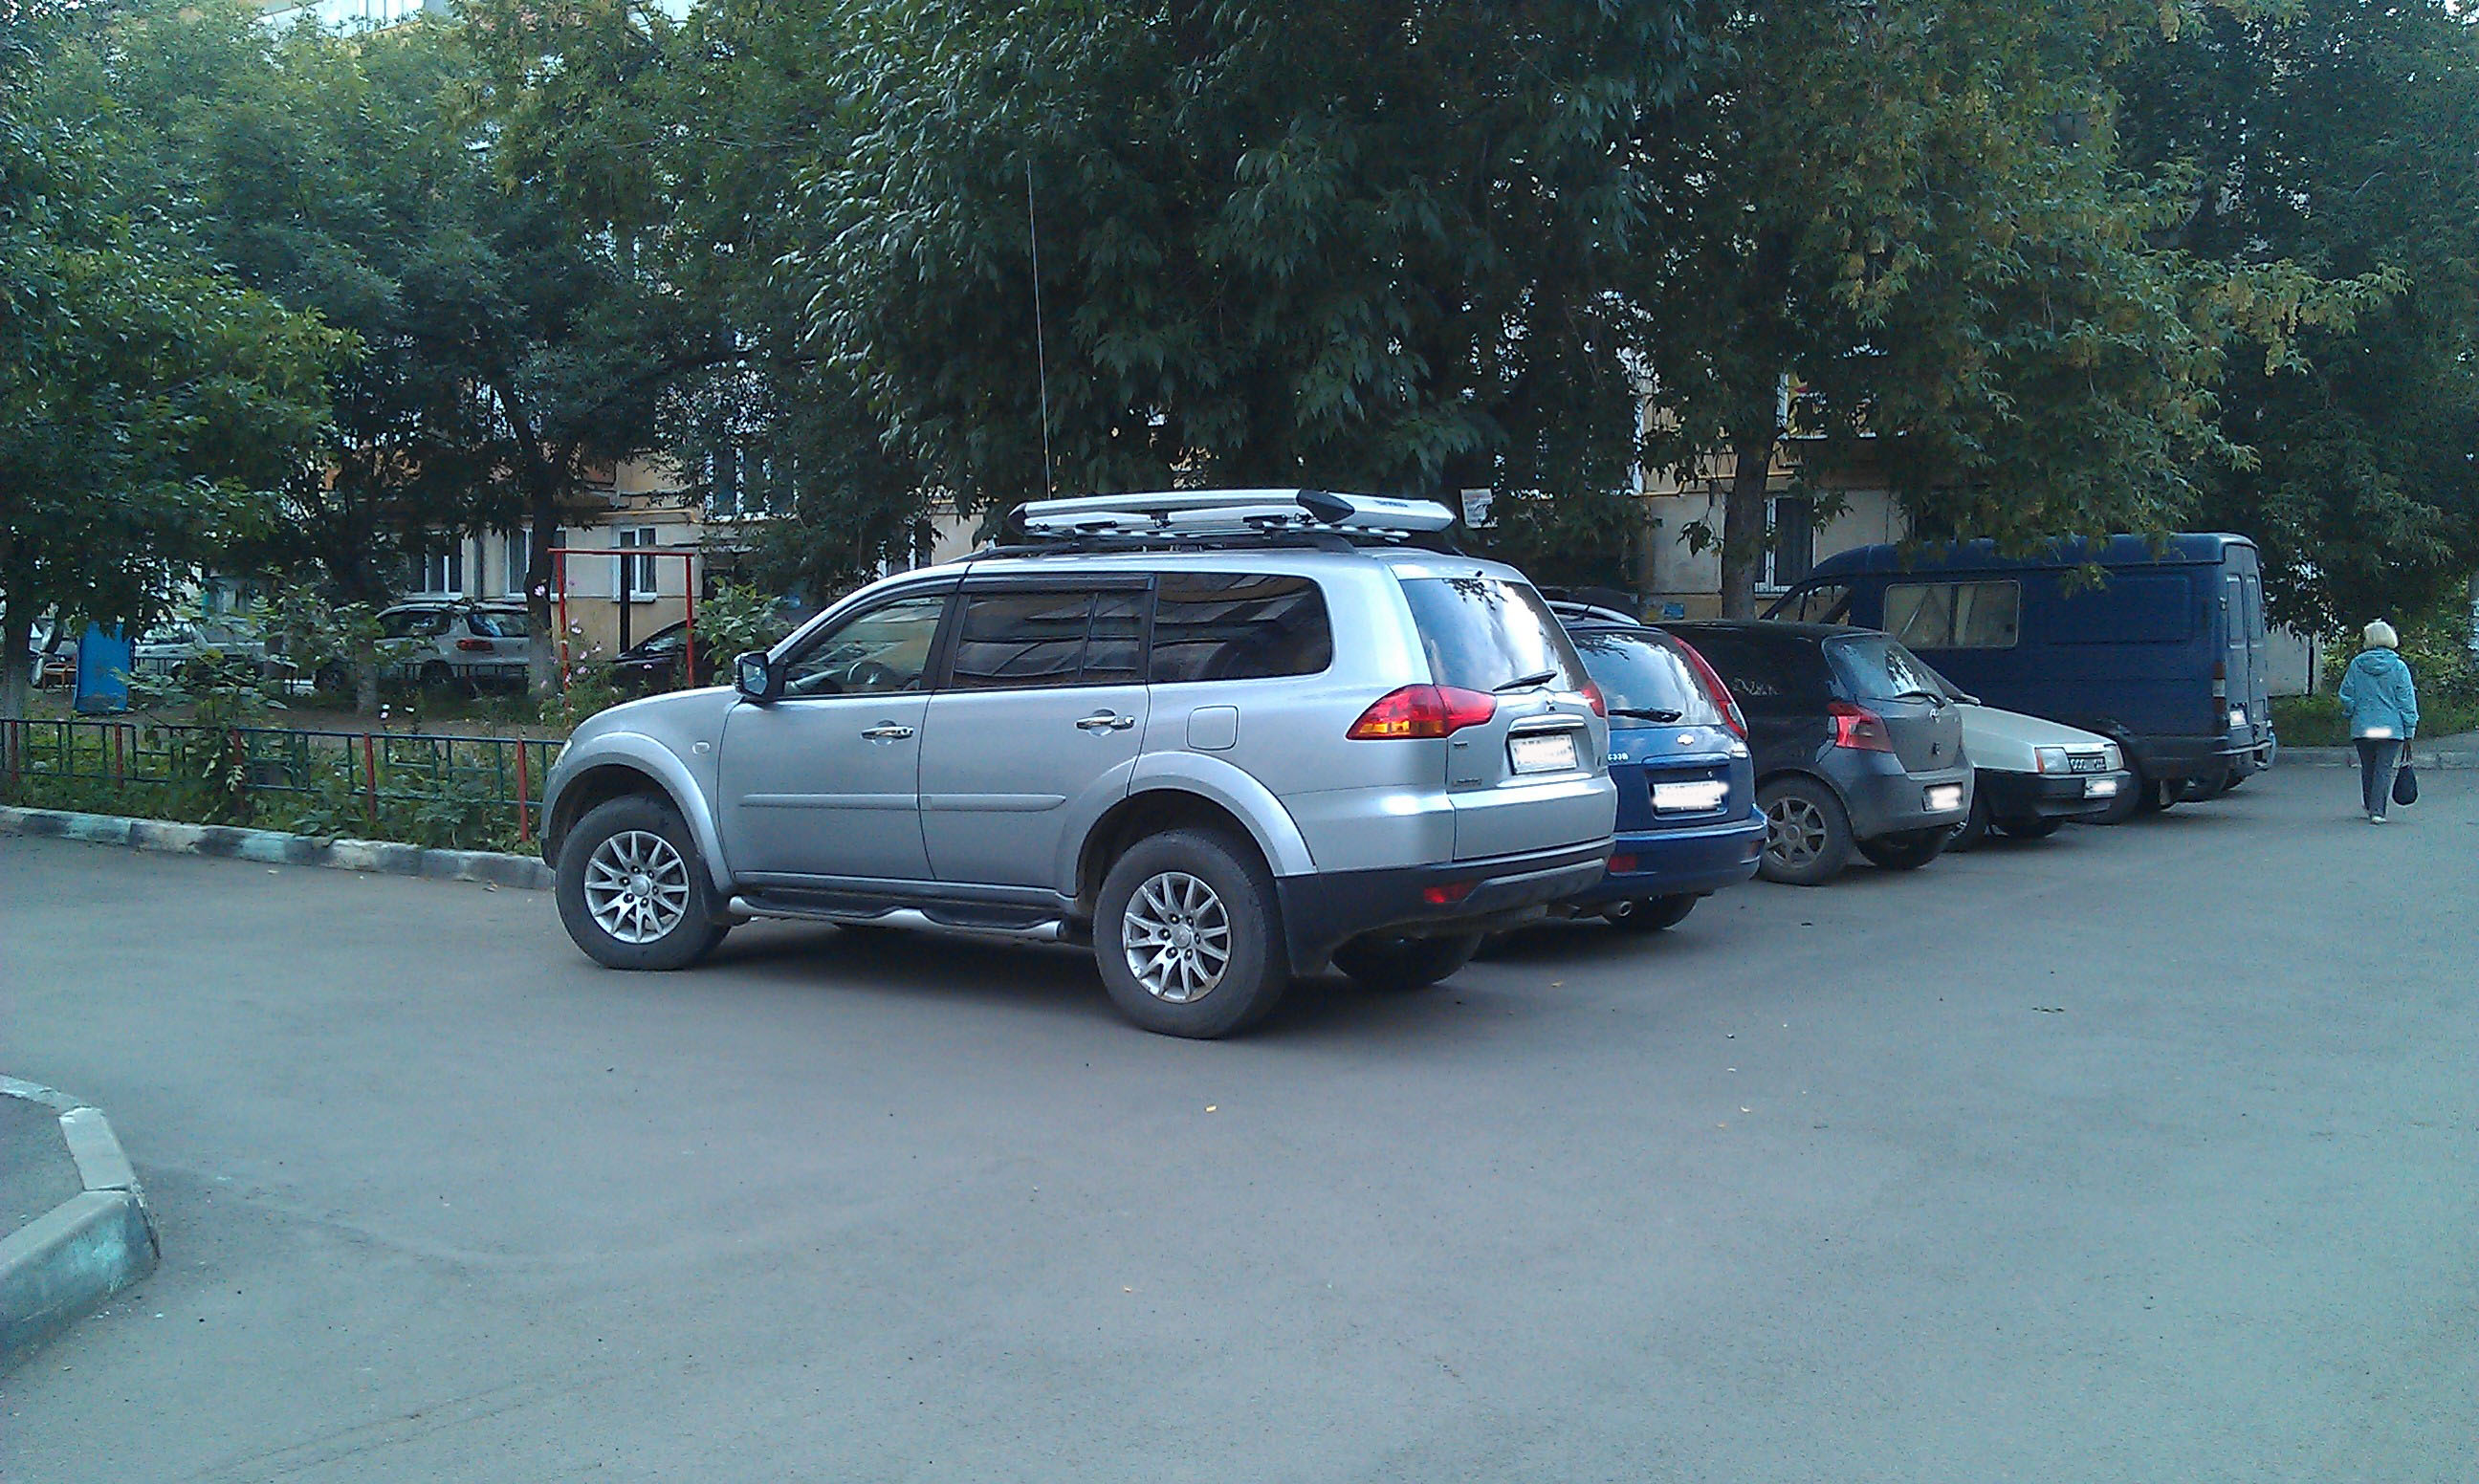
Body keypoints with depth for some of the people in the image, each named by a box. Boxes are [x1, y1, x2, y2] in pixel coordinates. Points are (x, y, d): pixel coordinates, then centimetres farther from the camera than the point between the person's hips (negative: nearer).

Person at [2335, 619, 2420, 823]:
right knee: (2384, 769, -1)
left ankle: (2371, 809, 24)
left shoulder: (2356, 665, 1)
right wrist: (2409, 730, 3)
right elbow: (2407, 701, -1)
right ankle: (2377, 811, -11)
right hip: (2391, 728, -2)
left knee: (2367, 770, 14)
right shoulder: (2398, 667, -3)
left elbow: (2346, 696, 4)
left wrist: (2353, 715, 21)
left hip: (2362, 728, 2)